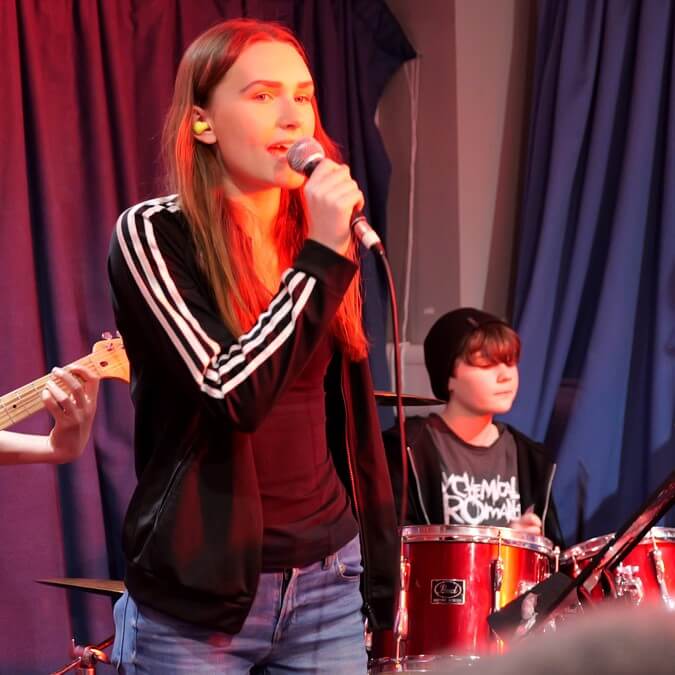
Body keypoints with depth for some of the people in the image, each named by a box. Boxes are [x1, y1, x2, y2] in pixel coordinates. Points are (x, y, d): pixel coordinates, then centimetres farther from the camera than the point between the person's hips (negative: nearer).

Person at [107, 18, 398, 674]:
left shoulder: (318, 237, 8)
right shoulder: (153, 234, -9)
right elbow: (230, 394, -20)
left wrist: (378, 564, 13)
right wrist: (322, 257, -21)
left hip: (328, 583, 5)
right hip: (197, 595, -5)